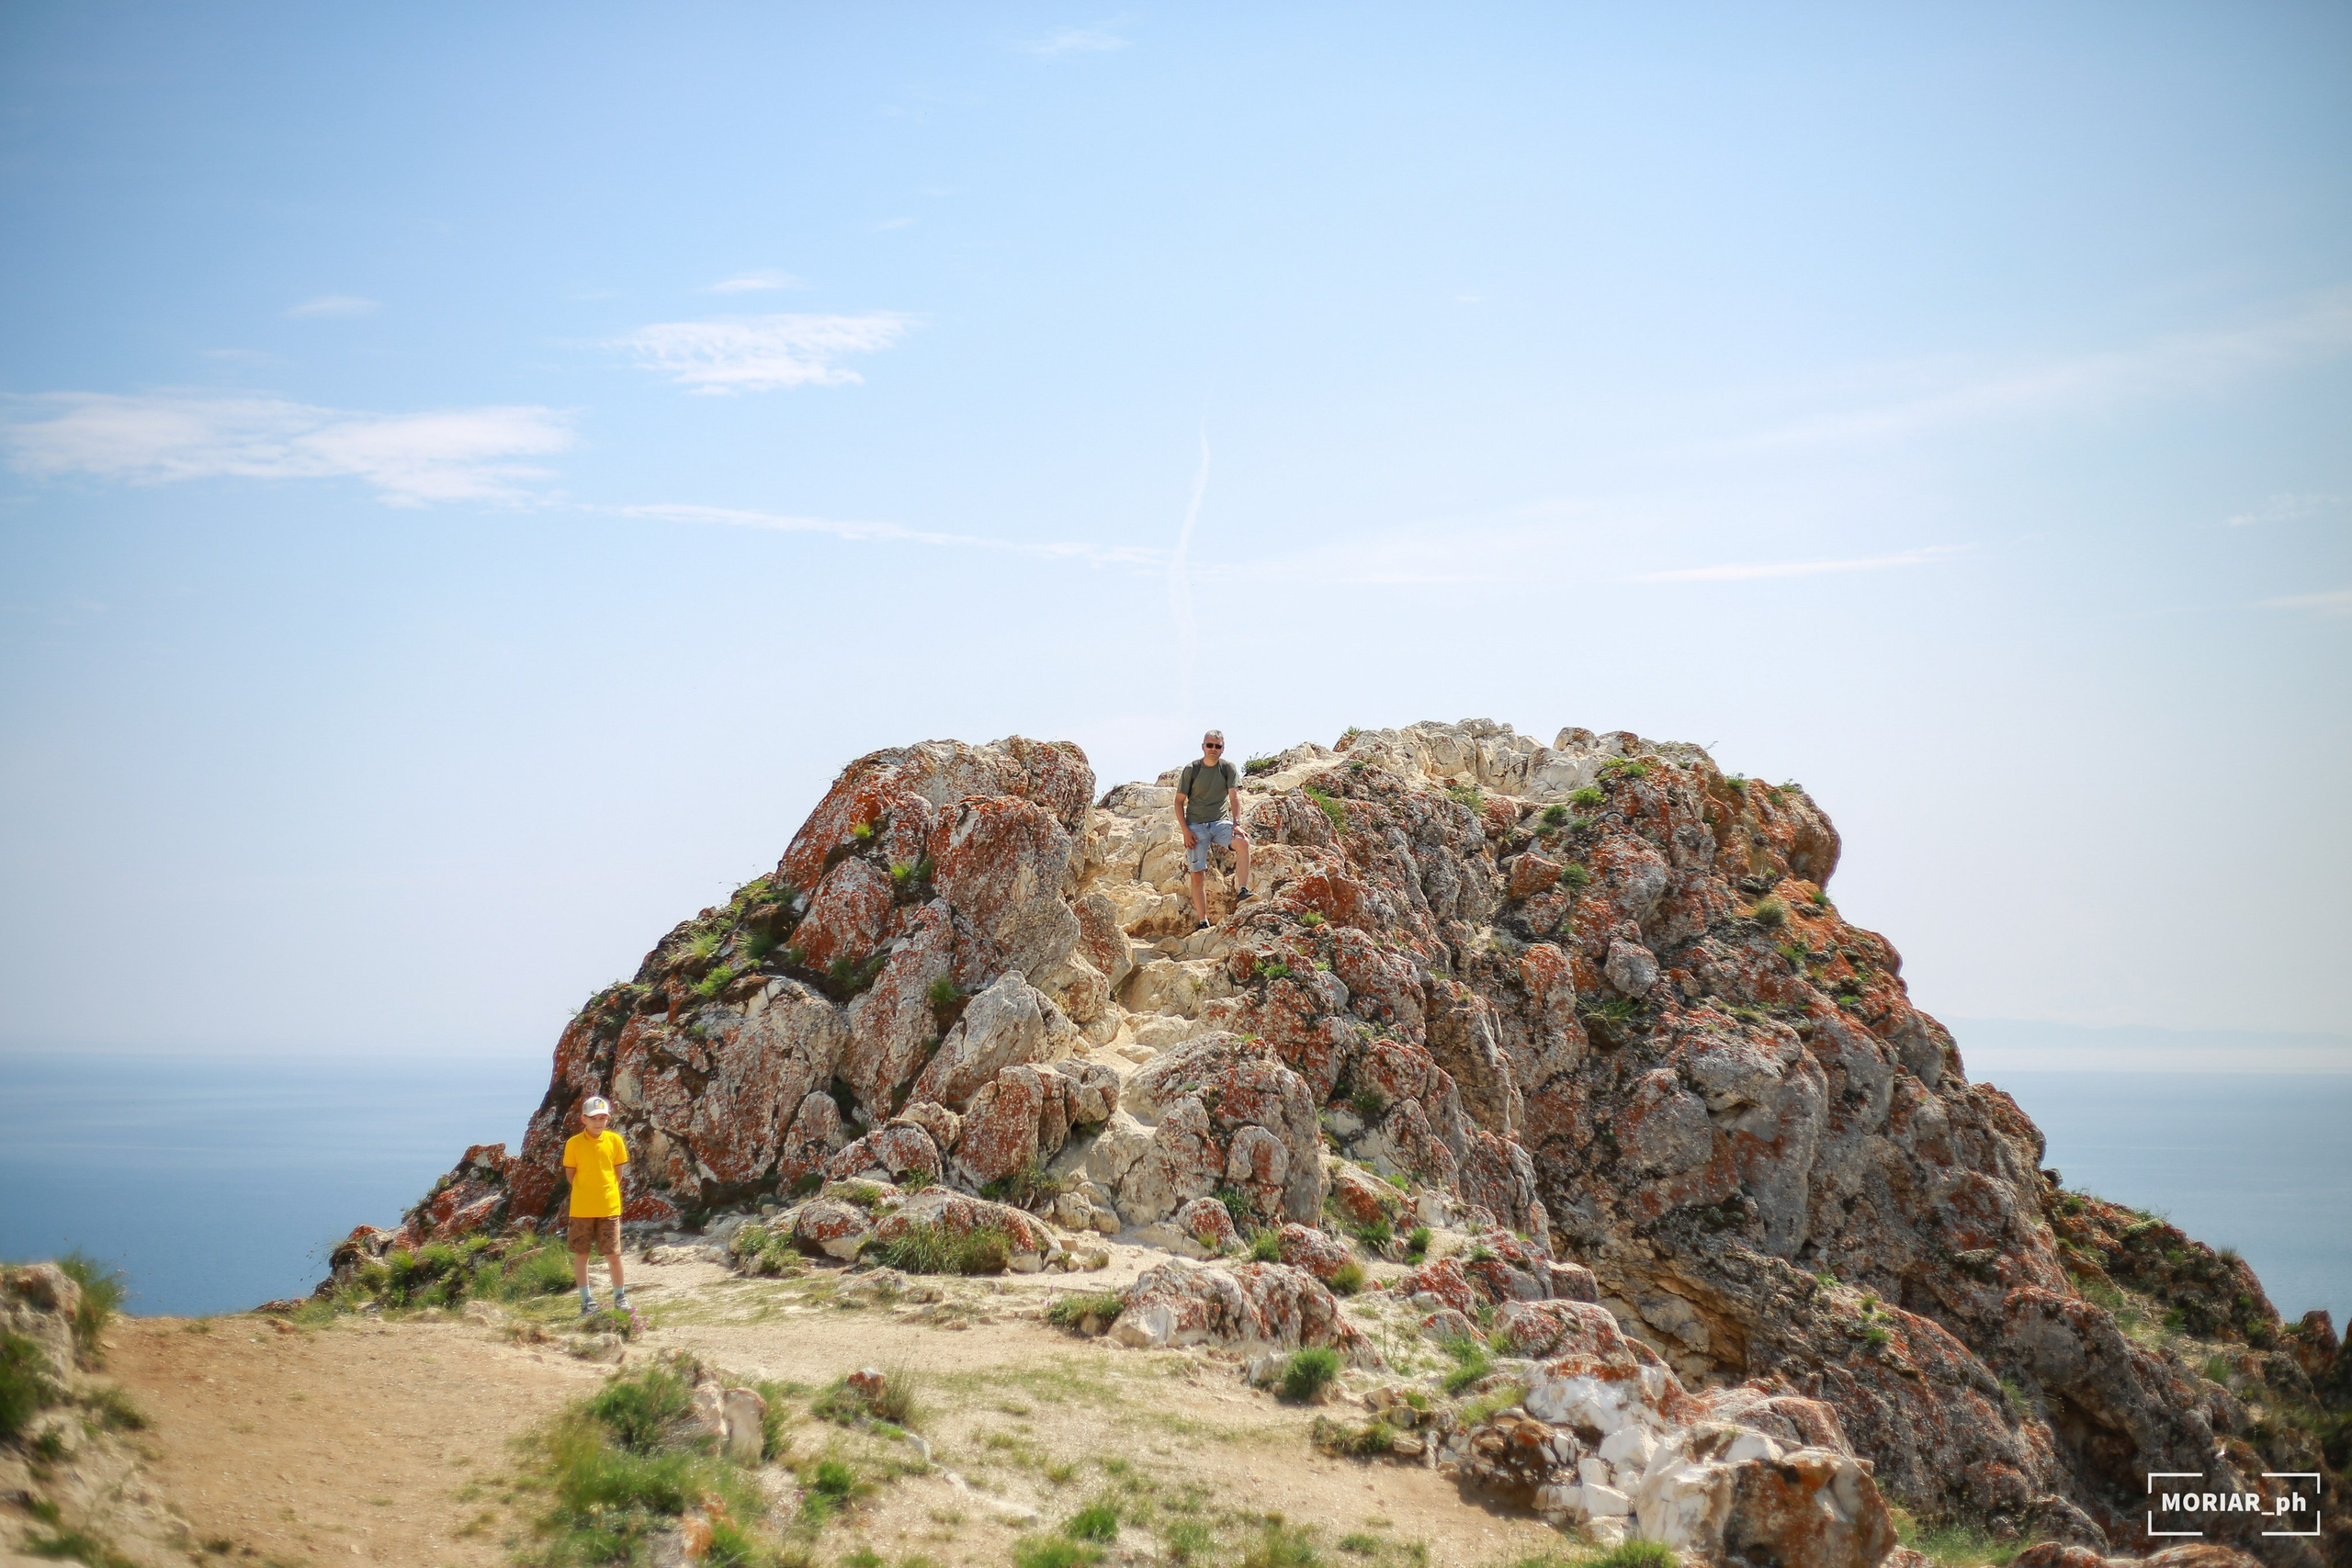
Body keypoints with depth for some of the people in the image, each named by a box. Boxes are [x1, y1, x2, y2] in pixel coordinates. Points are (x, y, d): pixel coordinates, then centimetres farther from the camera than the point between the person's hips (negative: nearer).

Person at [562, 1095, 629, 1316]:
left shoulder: (614, 1141, 0)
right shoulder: (574, 1143, -4)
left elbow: (618, 1172, 8)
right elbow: (570, 1174, 3)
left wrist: (607, 1194, 2)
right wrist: (585, 1193, 0)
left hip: (609, 1207, 0)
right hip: (581, 1209, 0)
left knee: (613, 1254, 2)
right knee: (581, 1254, 6)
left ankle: (620, 1296, 19)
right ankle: (586, 1299, 16)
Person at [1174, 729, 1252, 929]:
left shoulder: (1228, 768, 4)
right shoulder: (1191, 769, 2)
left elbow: (1234, 796, -6)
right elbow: (1179, 801, 4)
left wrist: (1236, 823, -22)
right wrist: (1185, 830, -7)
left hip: (1221, 822, 0)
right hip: (1196, 825, 0)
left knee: (1242, 842, -30)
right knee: (1198, 875, -5)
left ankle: (1243, 891, -30)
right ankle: (1202, 922, 0)